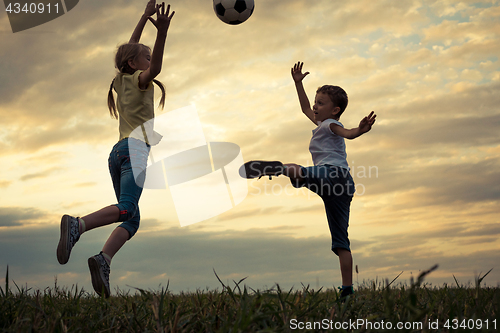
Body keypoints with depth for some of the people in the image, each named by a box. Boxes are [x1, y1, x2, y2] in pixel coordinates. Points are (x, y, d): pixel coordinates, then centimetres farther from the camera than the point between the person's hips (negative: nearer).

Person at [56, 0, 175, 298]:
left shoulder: (120, 81, 23)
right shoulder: (138, 80, 3)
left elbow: (129, 48, 37)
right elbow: (155, 69, -20)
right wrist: (162, 32, -33)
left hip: (118, 150, 8)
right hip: (136, 148, -8)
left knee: (132, 219, 1)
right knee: (126, 208, -25)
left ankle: (103, 260, -21)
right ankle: (77, 225, -45)